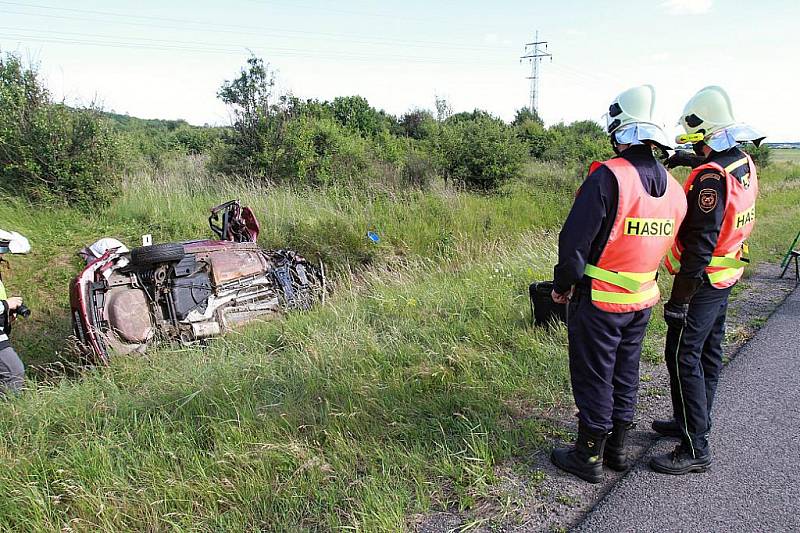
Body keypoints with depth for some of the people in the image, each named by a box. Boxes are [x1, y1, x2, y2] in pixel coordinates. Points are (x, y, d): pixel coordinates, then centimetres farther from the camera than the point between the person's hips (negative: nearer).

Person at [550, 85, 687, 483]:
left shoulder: (608, 176, -21)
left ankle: (588, 457, 22)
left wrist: (562, 284, -7)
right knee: (625, 373, 20)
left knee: (593, 378, 7)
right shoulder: (672, 188, 3)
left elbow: (575, 238, -21)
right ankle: (617, 449, 36)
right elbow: (665, 245, 10)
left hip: (599, 301, -7)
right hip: (642, 301, 7)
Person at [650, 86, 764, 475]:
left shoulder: (710, 178, -24)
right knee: (708, 353, 18)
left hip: (702, 280, -10)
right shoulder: (744, 165, 3)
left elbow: (700, 245, -26)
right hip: (726, 278, 10)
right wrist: (691, 161, 34)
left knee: (683, 358, -4)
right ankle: (694, 423, 34)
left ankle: (695, 449, 3)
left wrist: (679, 299, -23)